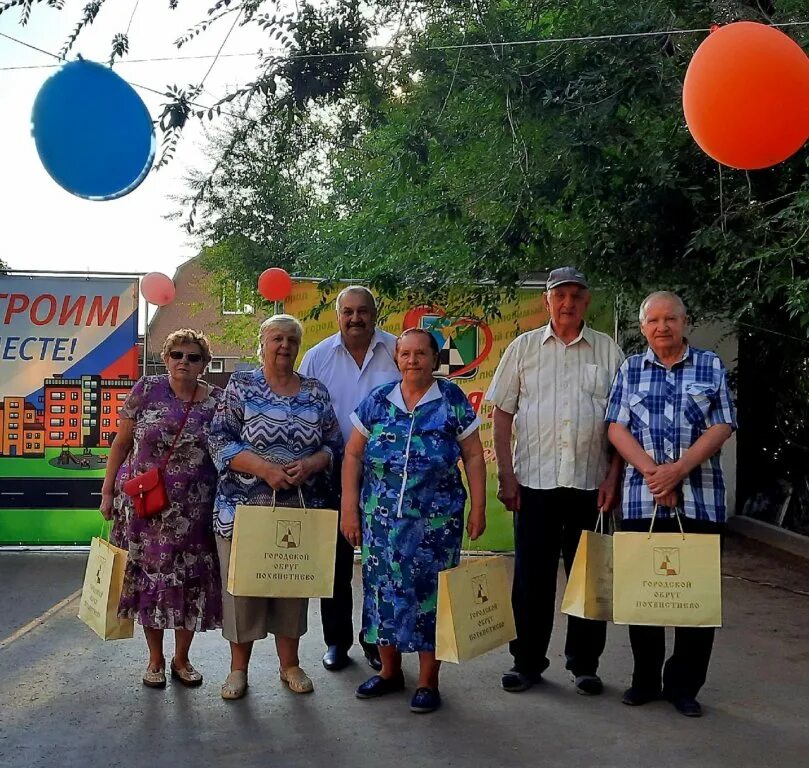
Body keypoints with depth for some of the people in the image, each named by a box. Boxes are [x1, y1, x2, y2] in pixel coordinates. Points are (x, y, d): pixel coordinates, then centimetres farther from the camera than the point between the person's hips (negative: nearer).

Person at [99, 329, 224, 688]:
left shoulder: (216, 400, 0)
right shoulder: (147, 389, -1)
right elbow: (121, 443, 4)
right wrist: (108, 491, 2)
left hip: (194, 510, 1)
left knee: (191, 579, 6)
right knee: (149, 576, 7)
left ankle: (181, 659, 26)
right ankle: (155, 659, 26)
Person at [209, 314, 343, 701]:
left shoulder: (316, 391, 7)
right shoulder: (240, 385, 0)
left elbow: (333, 445, 7)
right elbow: (221, 442, -7)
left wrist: (308, 465, -13)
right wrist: (265, 469, -19)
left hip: (301, 507, 2)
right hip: (245, 506, -2)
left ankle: (290, 664, 26)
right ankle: (238, 667, 20)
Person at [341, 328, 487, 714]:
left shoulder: (453, 400, -1)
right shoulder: (377, 401, 4)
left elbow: (473, 456, 1)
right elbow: (353, 455, 7)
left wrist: (478, 508, -3)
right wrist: (349, 508, 2)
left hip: (436, 521, -2)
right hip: (381, 519, 2)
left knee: (429, 592, 3)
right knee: (384, 589, 9)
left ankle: (428, 682, 18)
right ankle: (389, 671, 28)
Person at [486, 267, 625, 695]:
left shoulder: (607, 351, 7)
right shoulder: (523, 348, 7)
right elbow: (503, 414, 5)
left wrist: (613, 476, -2)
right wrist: (506, 474, -2)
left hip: (590, 482, 0)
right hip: (534, 480, 0)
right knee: (532, 577, 5)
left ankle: (584, 664, 22)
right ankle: (527, 661, 20)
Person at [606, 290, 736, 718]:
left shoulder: (710, 367, 7)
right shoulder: (630, 371, 10)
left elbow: (722, 427, -1)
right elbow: (617, 428, 1)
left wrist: (678, 470, -14)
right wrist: (652, 471, -13)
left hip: (700, 501, 0)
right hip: (641, 501, 1)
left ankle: (684, 686, 18)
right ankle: (645, 680, 22)